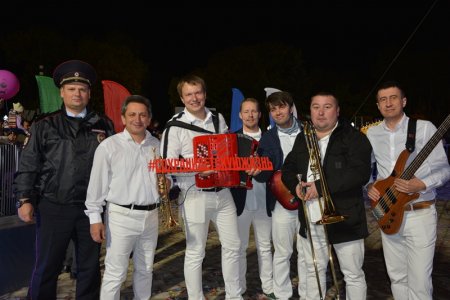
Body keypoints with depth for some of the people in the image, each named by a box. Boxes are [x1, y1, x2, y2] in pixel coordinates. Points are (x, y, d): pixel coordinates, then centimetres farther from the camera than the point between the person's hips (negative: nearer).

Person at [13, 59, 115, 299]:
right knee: (46, 268, 9)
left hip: (91, 207, 1)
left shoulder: (103, 125, 6)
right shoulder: (44, 126, 5)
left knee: (90, 267, 12)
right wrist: (25, 199, -5)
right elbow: (28, 166, 3)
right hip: (53, 207, -1)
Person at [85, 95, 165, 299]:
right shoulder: (109, 146, -7)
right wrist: (95, 218, -8)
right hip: (121, 216, -4)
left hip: (150, 215, 5)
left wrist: (166, 183, -4)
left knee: (145, 269, 18)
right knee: (115, 273, 2)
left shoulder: (156, 145, 7)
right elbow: (97, 184, -7)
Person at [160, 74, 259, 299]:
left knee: (232, 245, 13)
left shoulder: (218, 119, 8)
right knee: (195, 252, 6)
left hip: (222, 192, 6)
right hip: (195, 195, -5)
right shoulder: (175, 126, -9)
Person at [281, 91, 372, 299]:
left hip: (344, 218, -5)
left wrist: (321, 187, -22)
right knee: (314, 271, 18)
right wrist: (296, 185, -6)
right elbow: (287, 169, 17)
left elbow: (360, 173, -19)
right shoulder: (302, 139, 12)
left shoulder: (353, 138, -7)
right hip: (311, 220, 5)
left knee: (353, 275, 9)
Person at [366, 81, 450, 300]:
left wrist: (421, 184, -24)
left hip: (419, 214, -4)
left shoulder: (424, 128, -7)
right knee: (397, 278, 15)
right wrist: (369, 186, -5)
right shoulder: (372, 133, 6)